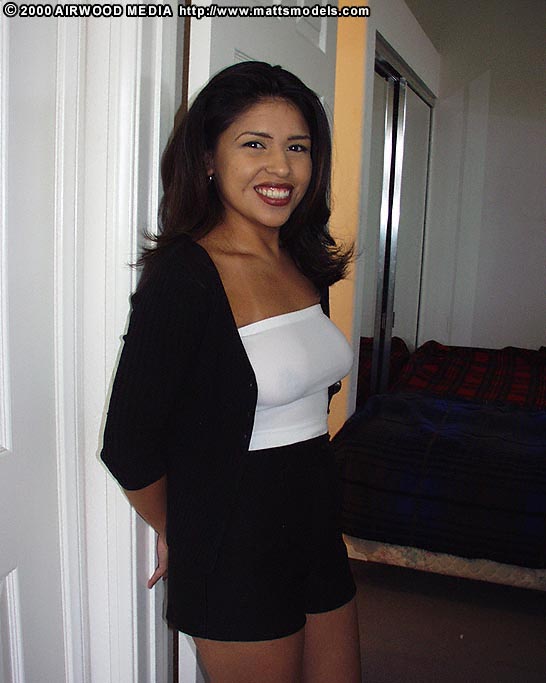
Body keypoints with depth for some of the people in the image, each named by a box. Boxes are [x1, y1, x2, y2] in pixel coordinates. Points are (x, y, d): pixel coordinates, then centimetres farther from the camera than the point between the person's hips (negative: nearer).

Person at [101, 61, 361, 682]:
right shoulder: (183, 275, -21)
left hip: (318, 525, 7)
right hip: (234, 553, -7)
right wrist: (174, 533, -4)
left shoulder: (304, 264, 3)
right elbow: (128, 447, -19)